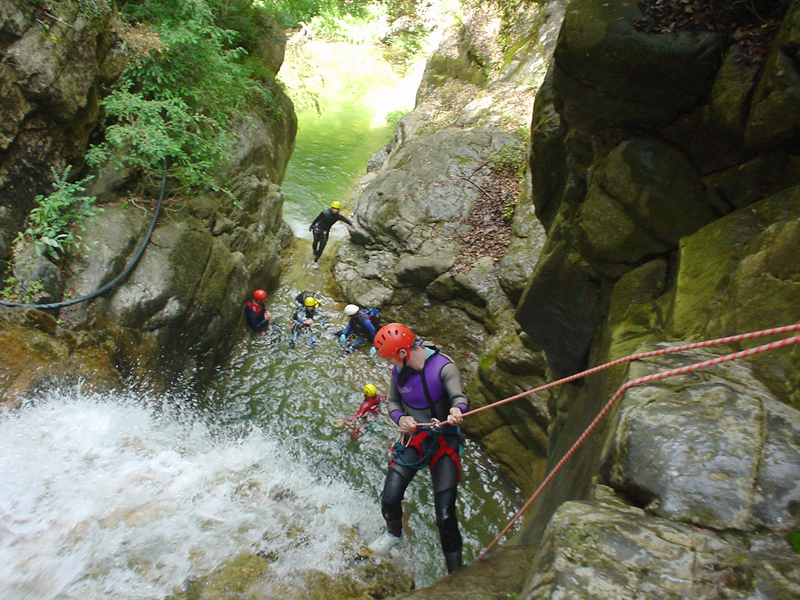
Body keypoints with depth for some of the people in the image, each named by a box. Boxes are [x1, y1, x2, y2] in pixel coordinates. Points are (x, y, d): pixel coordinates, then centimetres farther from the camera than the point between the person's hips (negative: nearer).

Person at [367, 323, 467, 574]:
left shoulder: (444, 367, -18)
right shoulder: (398, 371, -2)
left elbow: (459, 397, -29)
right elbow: (392, 401, 10)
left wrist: (456, 411, -53)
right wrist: (400, 418, -12)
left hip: (444, 441, -4)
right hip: (412, 438, 4)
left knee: (445, 515, -8)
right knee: (389, 499, -8)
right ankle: (393, 533, 27)